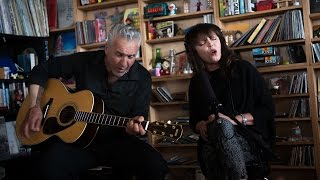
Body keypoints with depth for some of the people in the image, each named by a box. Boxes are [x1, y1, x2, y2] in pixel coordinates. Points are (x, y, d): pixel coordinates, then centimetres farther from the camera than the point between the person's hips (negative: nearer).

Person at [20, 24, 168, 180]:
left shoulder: (142, 78, -3)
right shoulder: (85, 62, -2)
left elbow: (139, 116, -3)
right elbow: (41, 71, 8)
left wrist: (134, 127, -27)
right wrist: (35, 107, -3)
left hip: (118, 140, 1)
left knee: (155, 166, -28)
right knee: (49, 166, -32)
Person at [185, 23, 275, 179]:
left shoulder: (243, 69, 6)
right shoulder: (197, 82, 16)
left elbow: (268, 109, 3)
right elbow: (194, 120, 23)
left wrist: (235, 120, -13)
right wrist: (201, 126, -3)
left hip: (252, 141, -1)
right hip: (212, 146, 2)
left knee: (221, 125, -36)